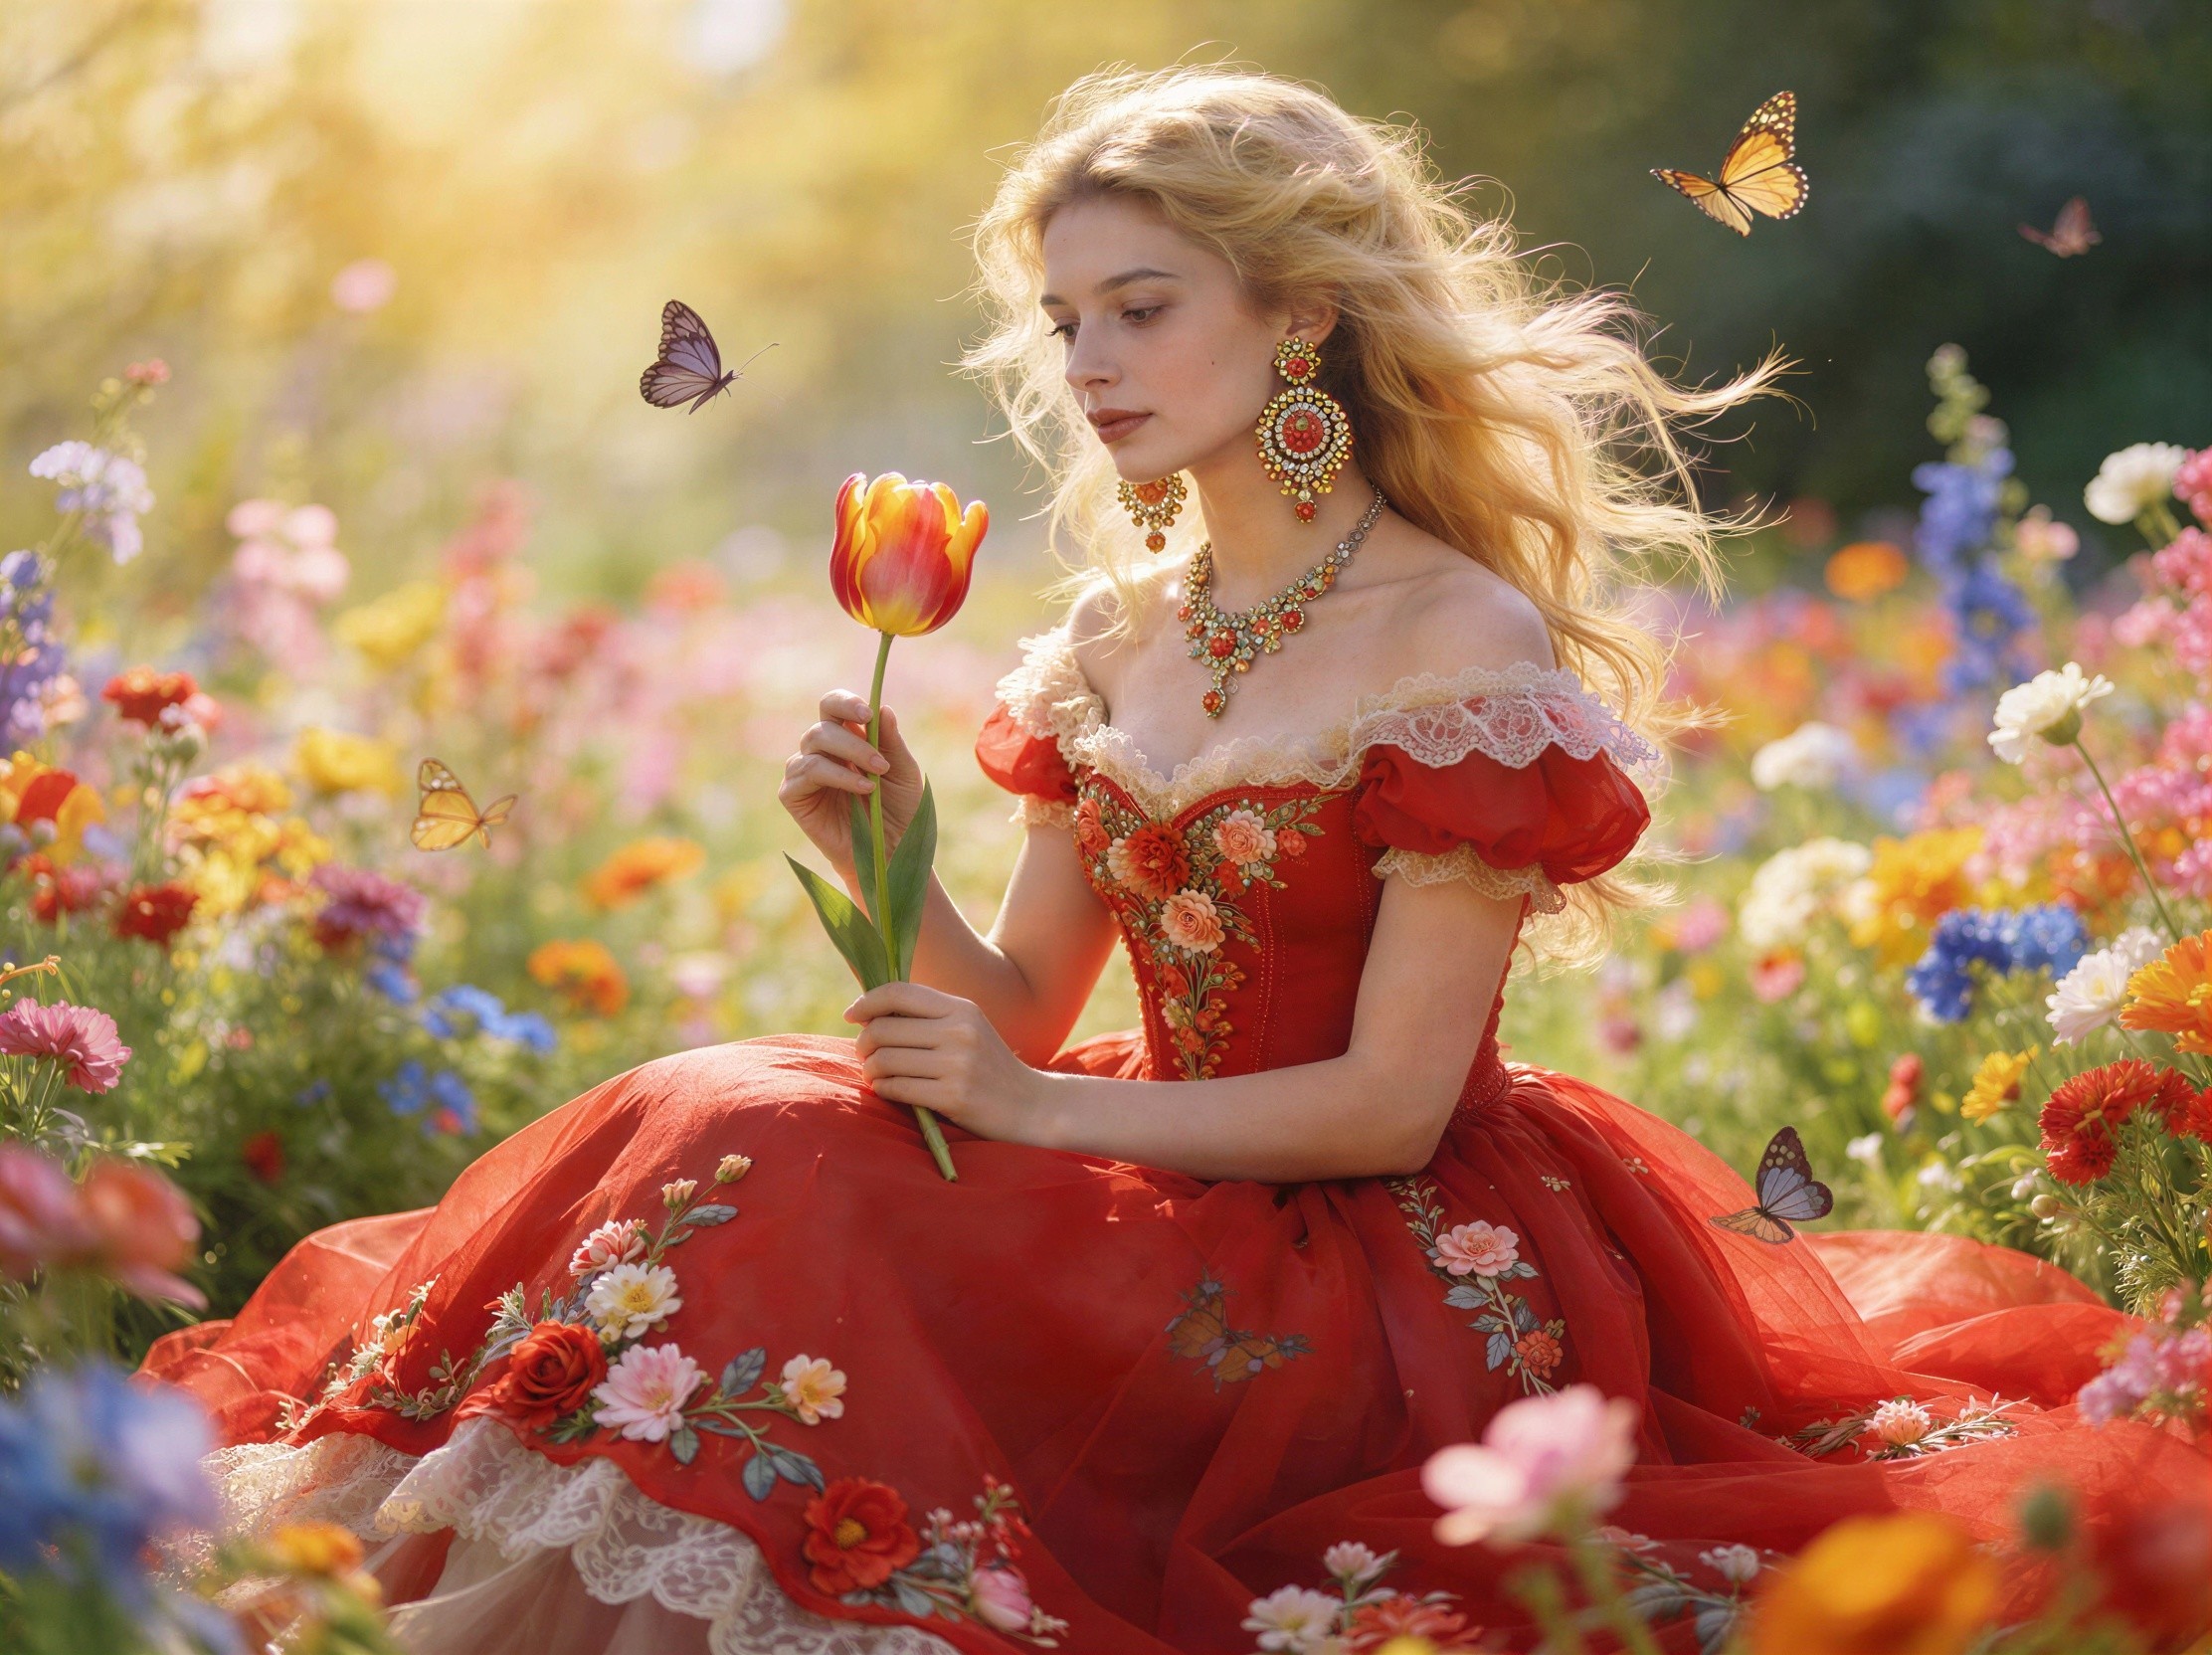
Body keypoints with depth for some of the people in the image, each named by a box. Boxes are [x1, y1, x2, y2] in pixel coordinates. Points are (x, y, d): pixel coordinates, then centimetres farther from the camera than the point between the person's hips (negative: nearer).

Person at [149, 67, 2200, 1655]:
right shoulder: (1121, 626, 9)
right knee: (723, 1134, -15)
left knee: (774, 1216, -23)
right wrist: (887, 860, -9)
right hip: (1175, 1201, 7)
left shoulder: (1466, 645, -13)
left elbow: (1389, 1103, -16)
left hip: (1393, 1277, -7)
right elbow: (1022, 1011, 9)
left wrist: (1041, 1110, -16)